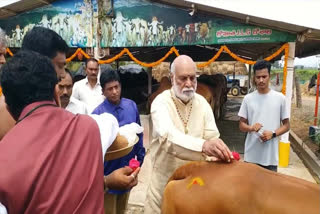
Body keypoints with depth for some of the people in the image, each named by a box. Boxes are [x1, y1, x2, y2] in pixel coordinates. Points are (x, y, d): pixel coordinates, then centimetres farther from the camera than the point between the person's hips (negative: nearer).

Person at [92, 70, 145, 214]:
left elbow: (138, 132, 5)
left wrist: (140, 155, 8)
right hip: (109, 169, -3)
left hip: (128, 166, 4)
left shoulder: (132, 106, -6)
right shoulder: (98, 113, -18)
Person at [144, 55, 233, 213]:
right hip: (165, 177, -3)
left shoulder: (203, 103, -2)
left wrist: (219, 153, -30)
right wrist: (203, 145, -49)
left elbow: (213, 137, -8)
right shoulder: (161, 102, -16)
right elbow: (168, 137, -34)